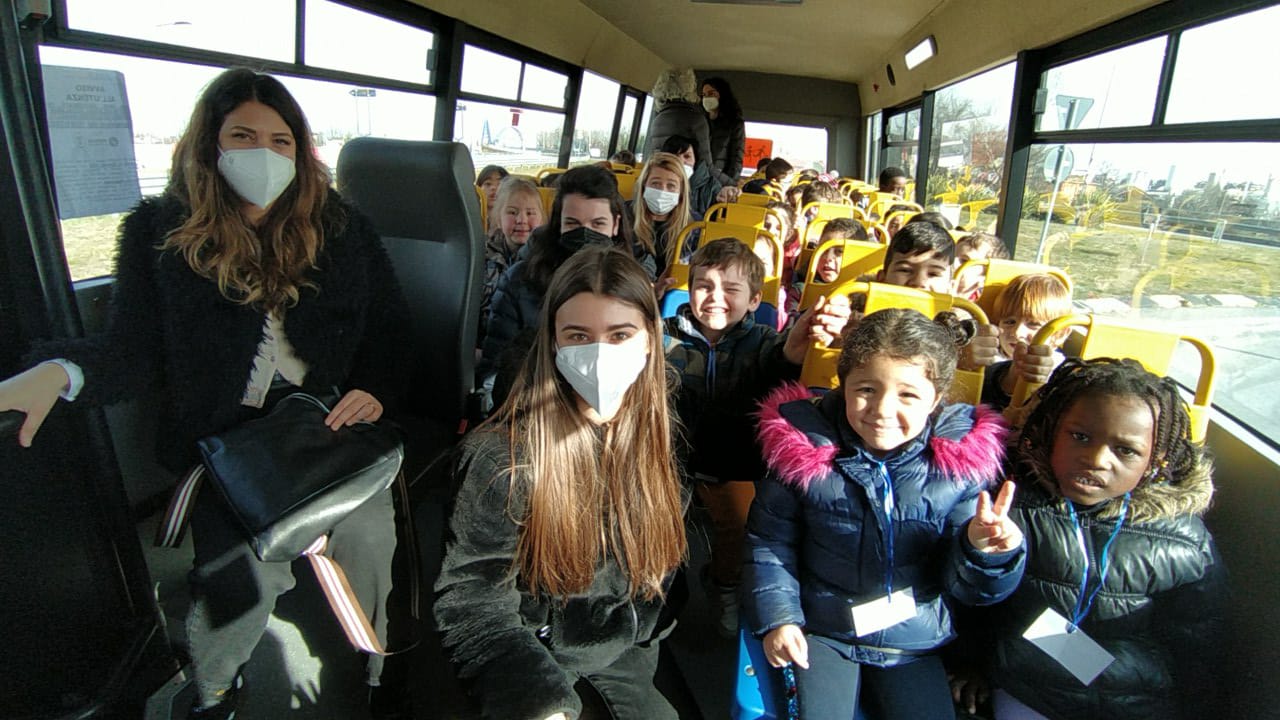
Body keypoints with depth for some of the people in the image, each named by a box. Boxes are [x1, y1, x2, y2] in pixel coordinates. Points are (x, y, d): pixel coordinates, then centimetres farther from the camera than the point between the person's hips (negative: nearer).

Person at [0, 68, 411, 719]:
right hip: (221, 440, -1)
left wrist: (375, 391, -7)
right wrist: (57, 373, -22)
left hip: (327, 424, 1)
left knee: (368, 531, -24)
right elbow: (132, 349, -1)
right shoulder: (160, 230, 6)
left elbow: (390, 334, 12)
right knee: (249, 569, -23)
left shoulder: (343, 231, 8)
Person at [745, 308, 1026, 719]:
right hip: (823, 634, -1)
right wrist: (777, 617, -10)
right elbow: (769, 542, -4)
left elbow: (965, 586, -7)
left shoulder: (961, 462, -13)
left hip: (915, 643, 2)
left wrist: (983, 550, -27)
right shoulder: (804, 449, -17)